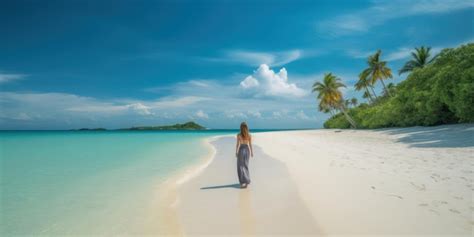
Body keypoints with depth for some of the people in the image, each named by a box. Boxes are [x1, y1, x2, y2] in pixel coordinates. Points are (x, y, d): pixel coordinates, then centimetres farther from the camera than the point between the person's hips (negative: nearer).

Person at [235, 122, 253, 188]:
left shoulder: (239, 135, -11)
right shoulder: (249, 135, -3)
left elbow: (237, 145, -9)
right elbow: (250, 145, 0)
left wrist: (236, 152, 0)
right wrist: (252, 152, 9)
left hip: (241, 150, -3)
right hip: (247, 150, 4)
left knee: (240, 166, 4)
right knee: (245, 166, 16)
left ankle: (243, 181, -4)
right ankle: (246, 180, 20)